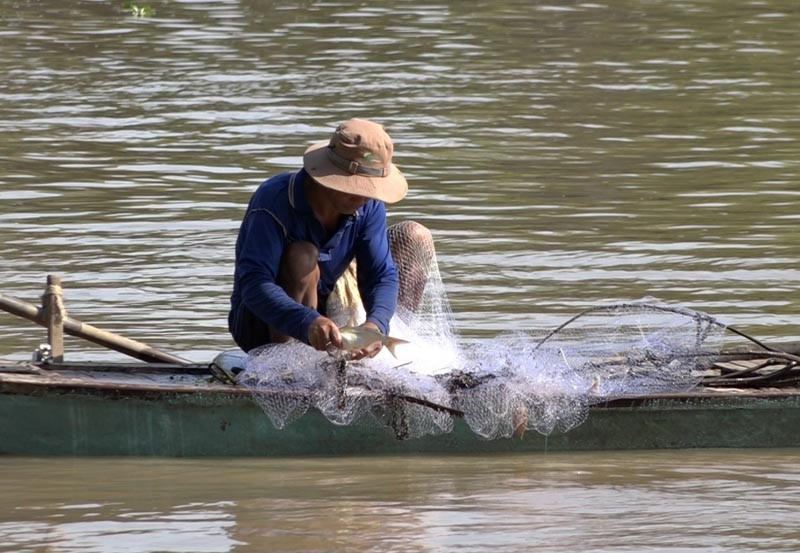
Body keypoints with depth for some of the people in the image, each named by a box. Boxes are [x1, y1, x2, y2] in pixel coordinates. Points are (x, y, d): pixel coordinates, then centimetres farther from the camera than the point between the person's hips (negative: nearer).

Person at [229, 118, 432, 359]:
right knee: (303, 256, -36)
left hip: (321, 311, 6)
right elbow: (253, 286, -38)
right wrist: (308, 323, -55)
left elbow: (382, 276, -17)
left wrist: (376, 324, -41)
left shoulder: (368, 207, -10)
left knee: (414, 238, -2)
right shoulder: (275, 200, -28)